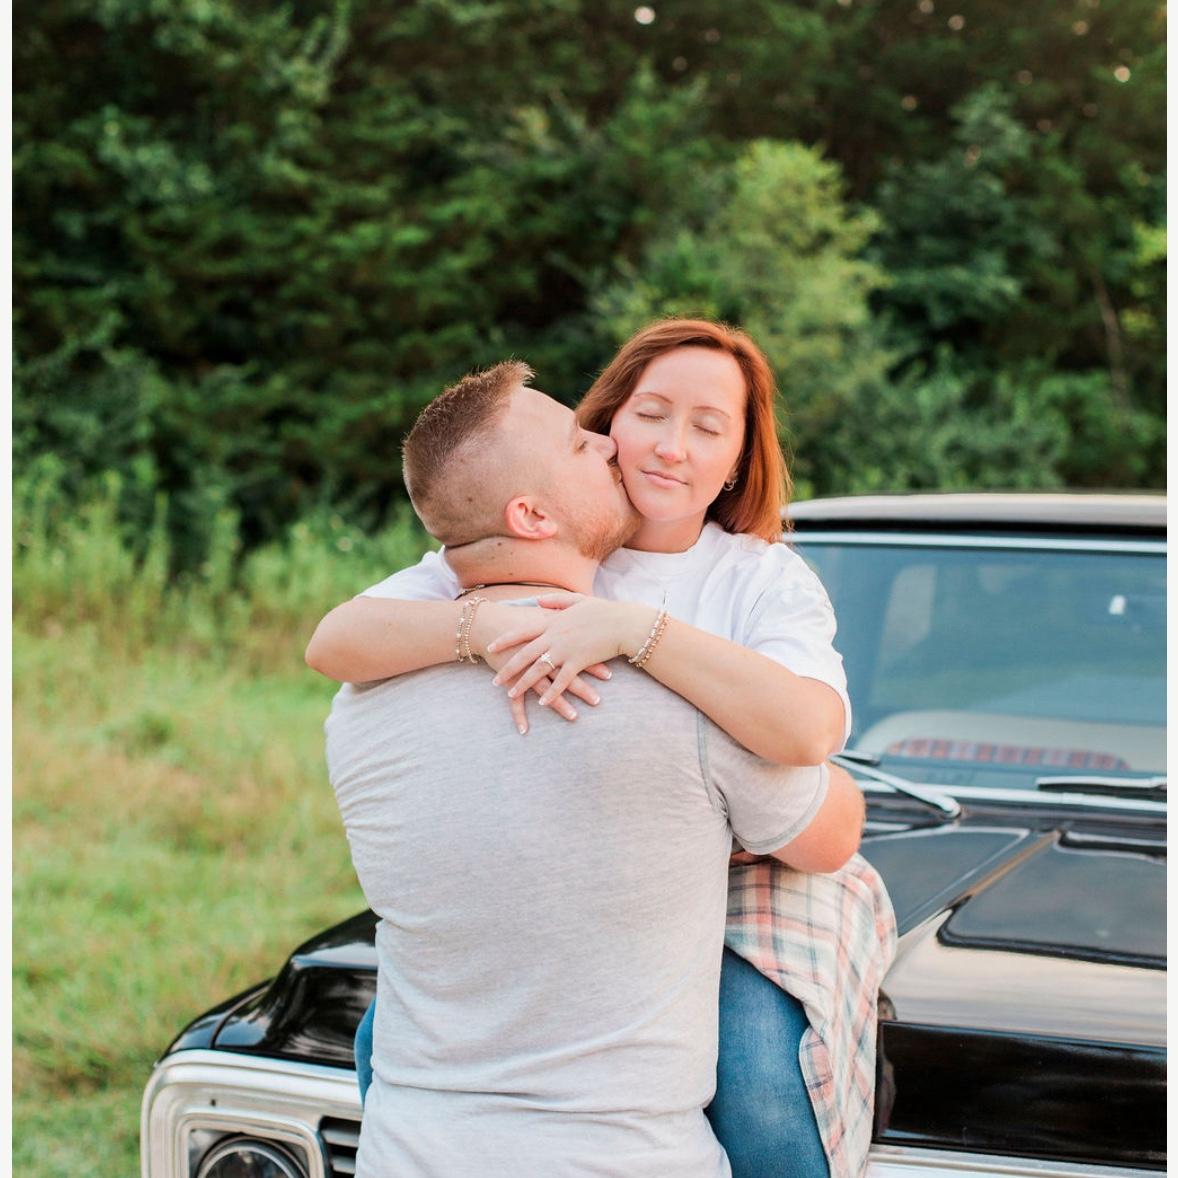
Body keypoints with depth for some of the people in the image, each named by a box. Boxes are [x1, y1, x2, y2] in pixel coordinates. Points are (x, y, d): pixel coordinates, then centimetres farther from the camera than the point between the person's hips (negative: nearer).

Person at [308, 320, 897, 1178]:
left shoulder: (767, 578, -6)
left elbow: (809, 729, -29)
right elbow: (334, 642, -13)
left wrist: (630, 628, -35)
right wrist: (484, 626, -32)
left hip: (748, 895, -3)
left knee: (760, 1102, -27)